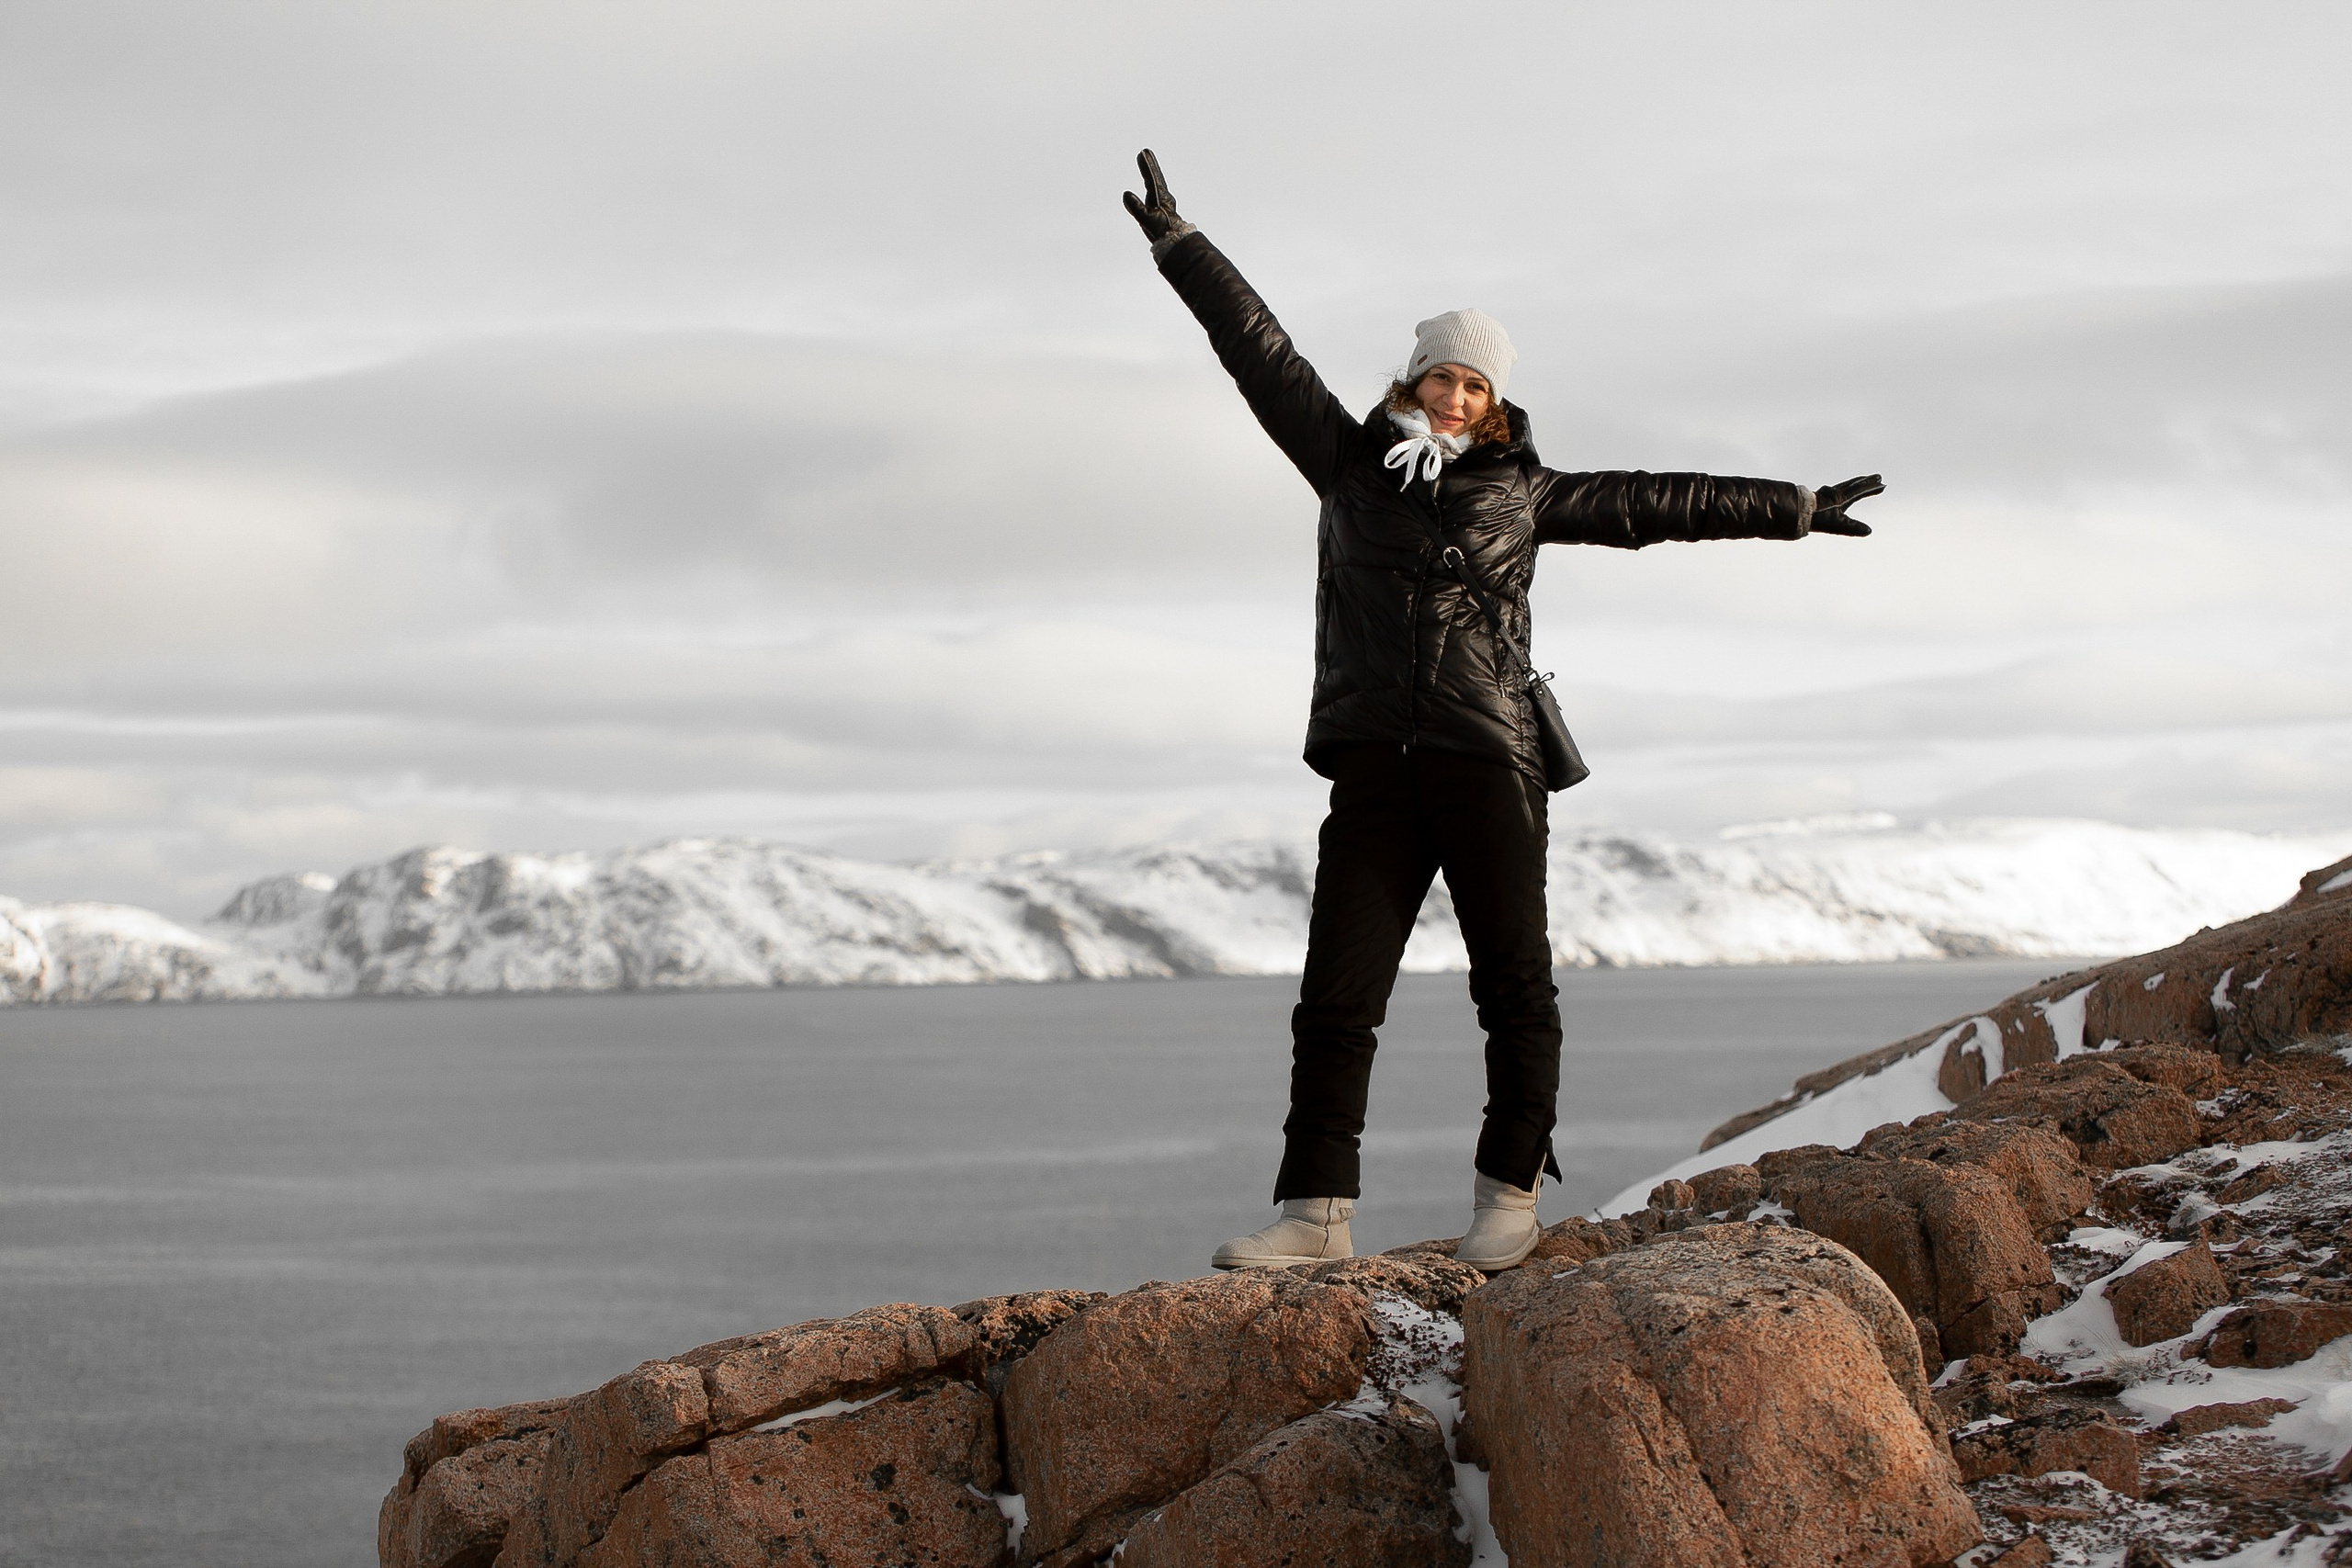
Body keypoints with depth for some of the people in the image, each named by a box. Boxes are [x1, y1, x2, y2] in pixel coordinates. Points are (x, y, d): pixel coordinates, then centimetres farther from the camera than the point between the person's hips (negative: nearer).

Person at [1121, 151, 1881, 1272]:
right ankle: (1314, 1216, -4)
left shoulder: (1523, 493, 10)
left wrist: (1793, 509, 21)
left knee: (1514, 985, 3)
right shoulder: (1351, 463, 10)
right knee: (1336, 993, -4)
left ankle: (1508, 1197, 14)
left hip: (1489, 761, 0)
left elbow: (1654, 504, 17)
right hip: (1373, 767, 0)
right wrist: (1177, 244, 5)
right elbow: (1262, 353, 8)